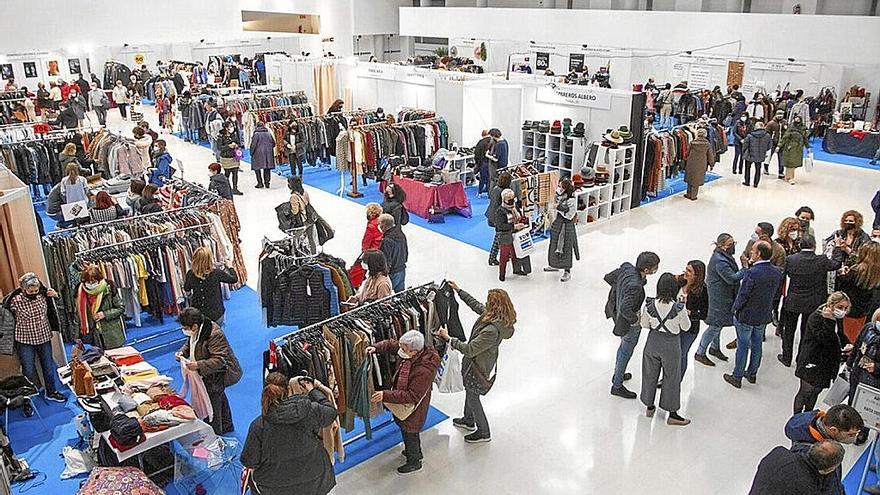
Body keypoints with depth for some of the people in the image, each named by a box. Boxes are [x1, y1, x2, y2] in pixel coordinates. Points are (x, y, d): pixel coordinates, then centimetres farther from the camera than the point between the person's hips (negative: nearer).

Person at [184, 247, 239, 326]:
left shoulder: (190, 274, -12)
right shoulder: (216, 272, -20)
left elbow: (186, 289, 7)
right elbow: (234, 279, -5)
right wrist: (230, 266, 13)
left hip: (196, 314, 2)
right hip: (215, 314, -2)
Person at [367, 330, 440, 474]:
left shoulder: (424, 371, -40)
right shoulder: (408, 351, -17)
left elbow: (412, 396, -34)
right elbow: (391, 344, 1)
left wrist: (386, 395, -35)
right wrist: (376, 348, -17)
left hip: (413, 407, -8)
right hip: (403, 401, 8)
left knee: (410, 433, 15)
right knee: (404, 428, 29)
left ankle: (414, 462, 41)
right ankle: (415, 452, 55)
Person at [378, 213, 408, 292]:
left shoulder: (386, 241, -24)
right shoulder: (401, 234, 3)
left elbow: (386, 260, -23)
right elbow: (406, 251, 15)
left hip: (392, 273, -8)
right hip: (402, 270, 8)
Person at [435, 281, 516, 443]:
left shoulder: (492, 330, -40)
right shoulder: (497, 317, -12)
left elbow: (470, 349, -35)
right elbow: (475, 304, 6)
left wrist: (448, 338, -29)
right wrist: (458, 290, 11)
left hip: (478, 367, -9)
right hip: (479, 362, 9)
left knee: (472, 397, 14)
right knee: (469, 391, 30)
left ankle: (483, 432, 35)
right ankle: (468, 420, 54)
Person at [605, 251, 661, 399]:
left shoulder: (626, 267, -15)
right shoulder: (635, 286, -38)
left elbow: (608, 278, -1)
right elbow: (625, 309, -40)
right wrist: (635, 319, -22)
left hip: (617, 314, 8)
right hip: (630, 325, -8)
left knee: (624, 346, 31)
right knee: (626, 352, 14)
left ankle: (618, 374, 53)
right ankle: (617, 386, 34)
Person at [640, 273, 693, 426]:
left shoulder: (650, 304, -17)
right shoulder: (679, 308, -24)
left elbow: (644, 324, -3)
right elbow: (686, 327, -8)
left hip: (653, 342, 2)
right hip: (671, 345, -2)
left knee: (650, 374, 20)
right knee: (671, 378, 14)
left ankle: (649, 407, 36)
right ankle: (672, 414, 24)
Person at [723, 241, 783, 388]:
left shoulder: (752, 273, -29)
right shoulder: (777, 272, -7)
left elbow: (743, 295, -23)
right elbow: (775, 291, 6)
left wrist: (735, 308, -4)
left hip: (746, 315, -6)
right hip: (764, 315, 6)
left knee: (743, 346, 8)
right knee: (757, 345, 21)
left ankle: (737, 377, 20)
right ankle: (752, 373, 36)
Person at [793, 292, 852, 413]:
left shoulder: (838, 319, 4)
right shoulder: (815, 317, -21)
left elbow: (839, 338, 22)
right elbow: (825, 340, -30)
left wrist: (845, 346, 1)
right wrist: (829, 321, -37)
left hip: (826, 364, 8)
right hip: (812, 363, -8)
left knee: (816, 391, 18)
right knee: (805, 392, 4)